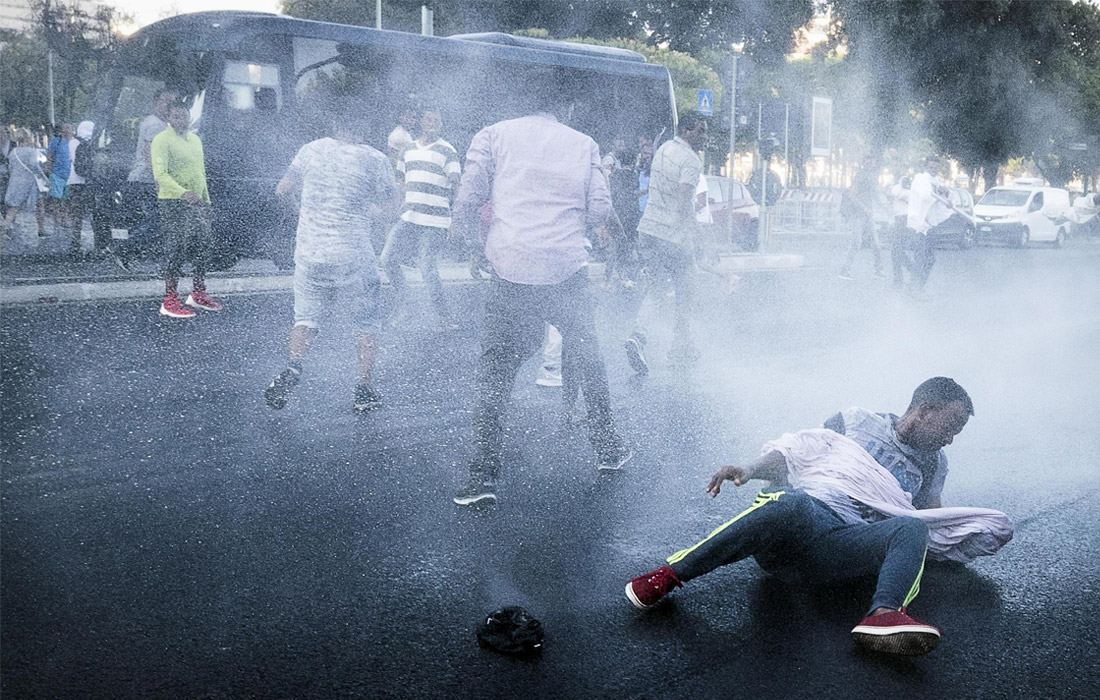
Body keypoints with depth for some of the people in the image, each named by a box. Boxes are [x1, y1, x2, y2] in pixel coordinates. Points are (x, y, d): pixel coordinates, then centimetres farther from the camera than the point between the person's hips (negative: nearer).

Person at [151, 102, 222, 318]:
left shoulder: (195, 139, 16)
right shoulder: (162, 140, -9)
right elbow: (161, 174, -20)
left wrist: (206, 199, 21)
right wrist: (183, 193, -32)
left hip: (197, 202, 8)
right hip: (173, 203, -8)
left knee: (202, 246, 11)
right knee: (176, 250, -9)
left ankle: (198, 294, 25)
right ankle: (169, 302, -4)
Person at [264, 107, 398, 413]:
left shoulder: (312, 150, 2)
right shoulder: (375, 159, -5)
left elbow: (282, 190, 9)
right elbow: (389, 208, 0)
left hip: (309, 253, 2)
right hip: (354, 257, -2)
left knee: (306, 316, 17)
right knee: (369, 323, 14)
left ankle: (293, 367, -8)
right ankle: (364, 391, 15)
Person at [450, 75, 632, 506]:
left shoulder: (493, 136, 6)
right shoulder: (583, 145, 10)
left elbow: (466, 201, -1)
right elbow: (600, 212, 4)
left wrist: (471, 244, 17)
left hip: (512, 271, -1)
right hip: (568, 271, 2)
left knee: (495, 373, 3)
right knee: (587, 359, 20)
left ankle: (483, 476, -2)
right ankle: (609, 450, 31)